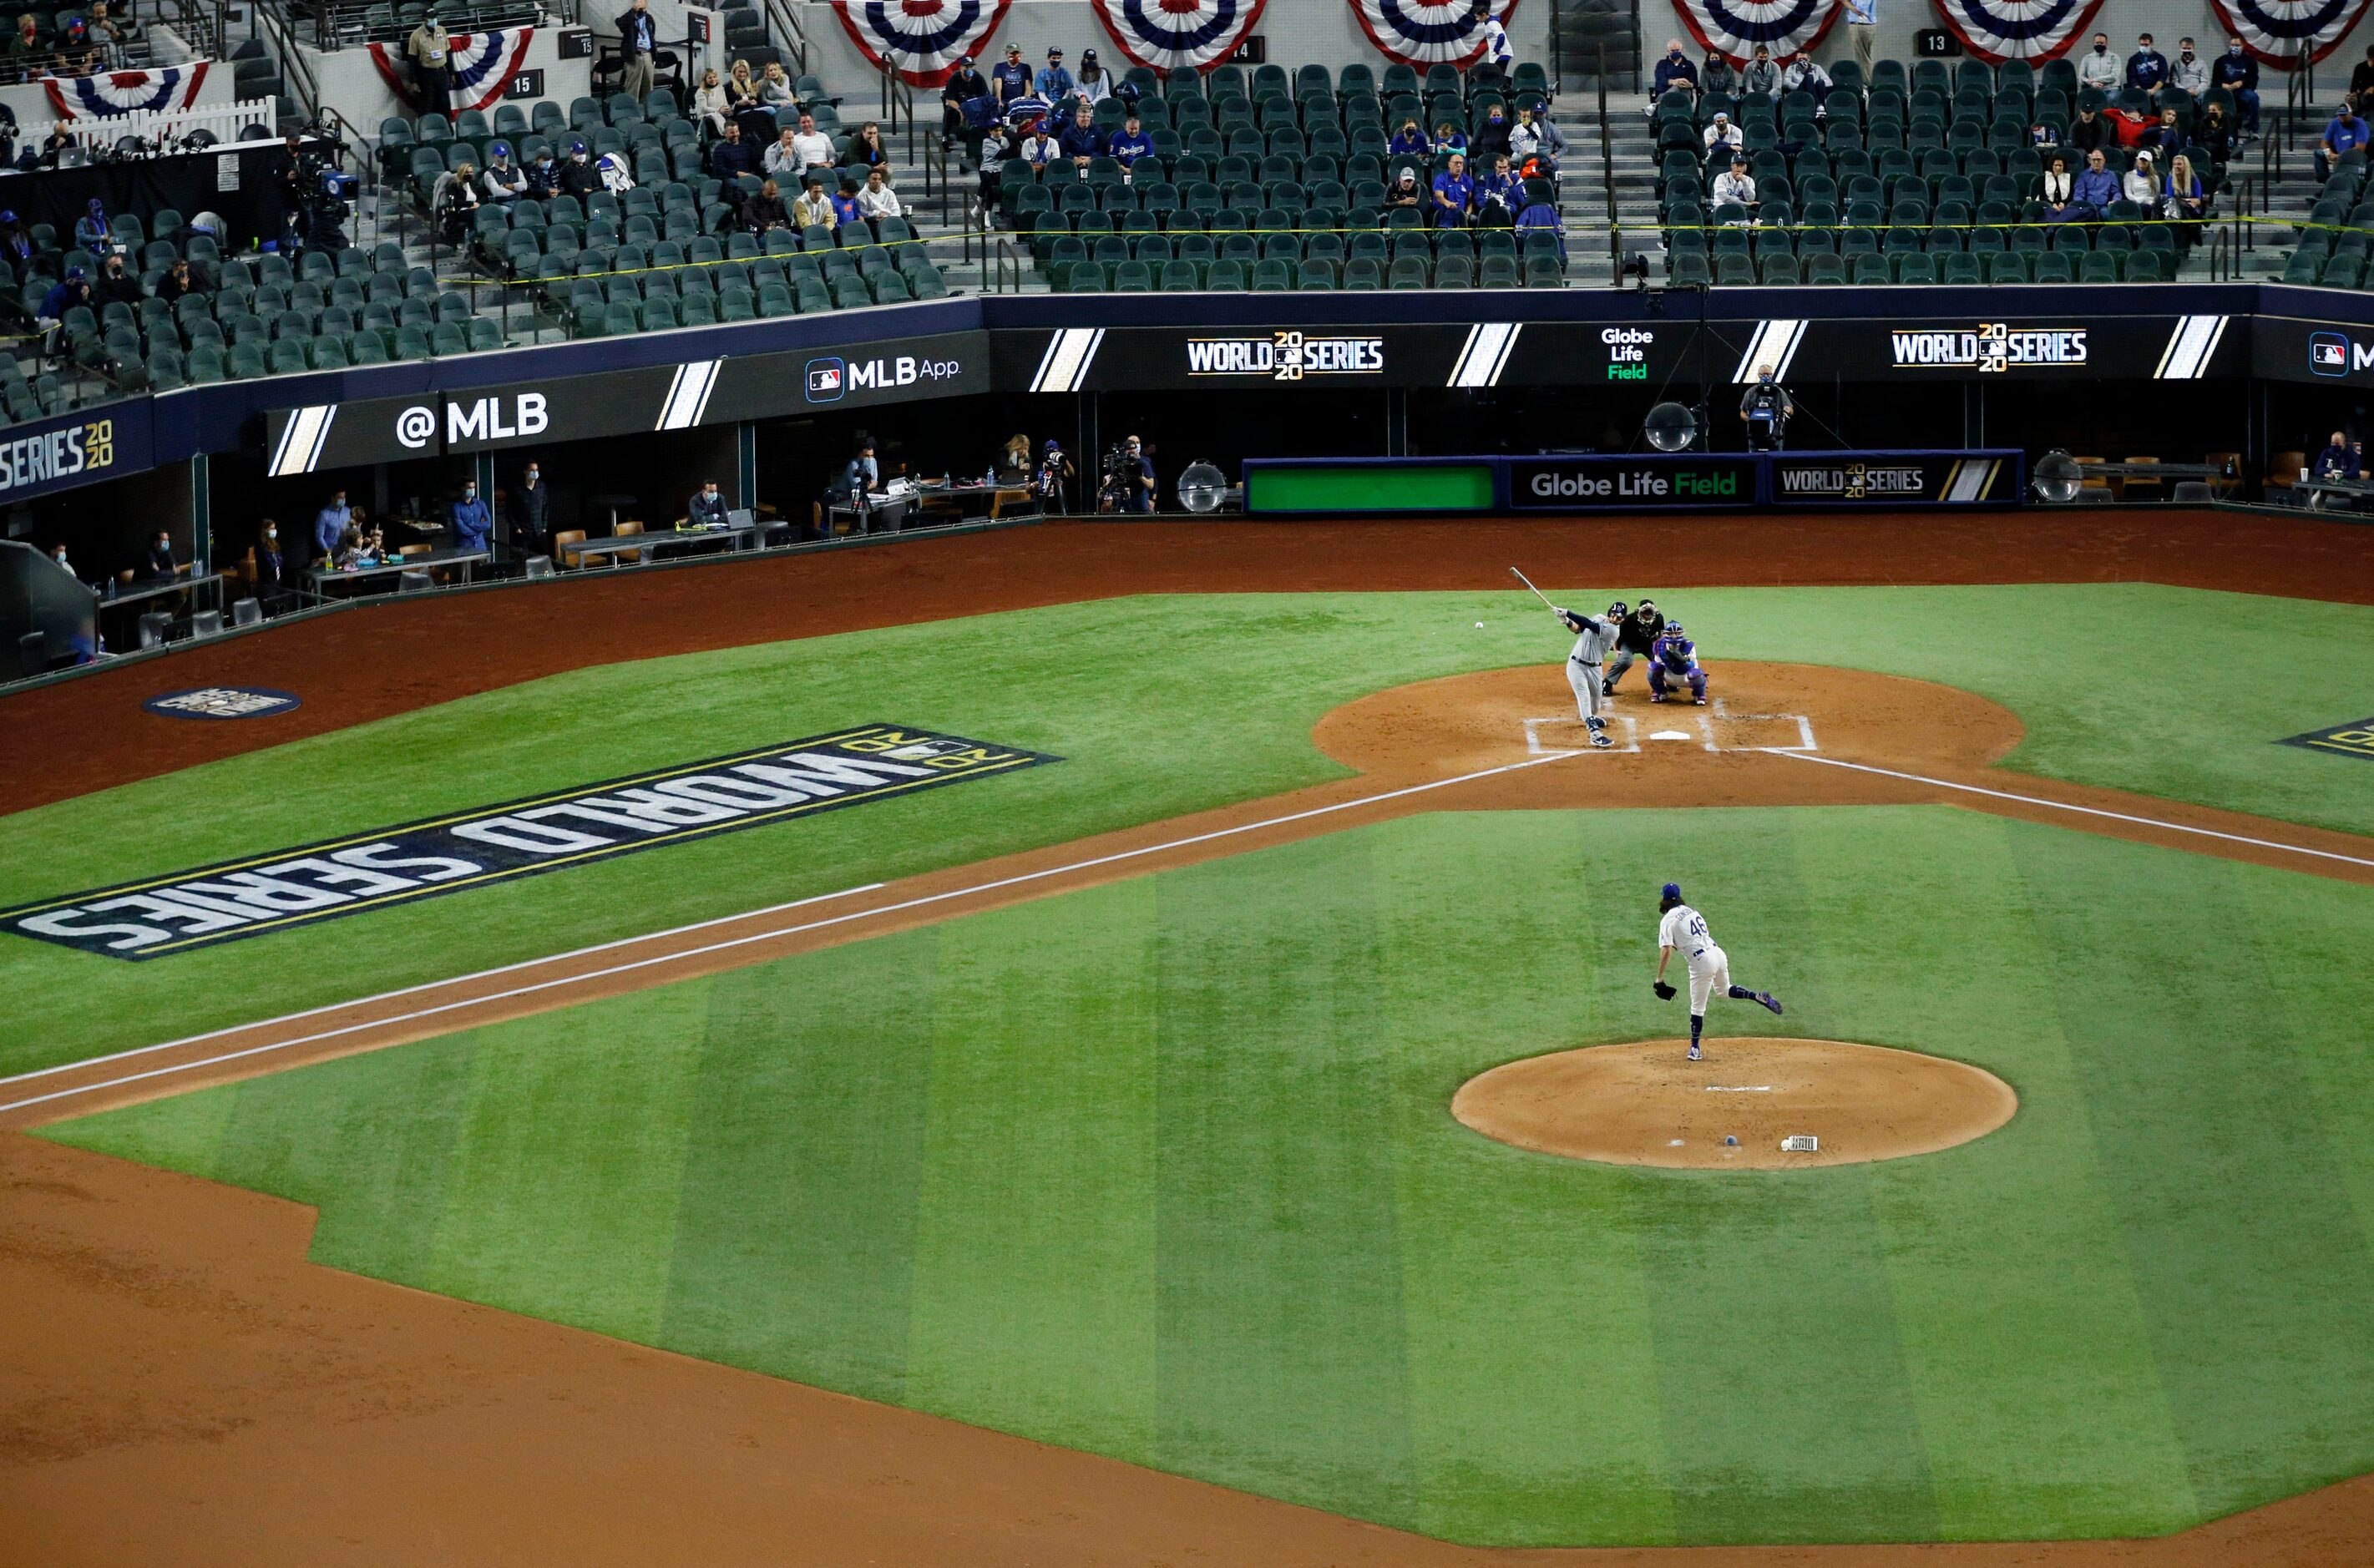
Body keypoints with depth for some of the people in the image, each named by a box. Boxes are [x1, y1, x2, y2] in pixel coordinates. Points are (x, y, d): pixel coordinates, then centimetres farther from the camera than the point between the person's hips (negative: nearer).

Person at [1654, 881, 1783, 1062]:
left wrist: (1659, 978, -13)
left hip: (1701, 962, -7)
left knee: (1697, 1008, 4)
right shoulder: (1691, 911, 16)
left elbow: (1666, 951, -16)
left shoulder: (1668, 920, -7)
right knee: (1724, 989, 31)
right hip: (1718, 953, 7)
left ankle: (1695, 1049, 10)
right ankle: (1758, 997, 13)